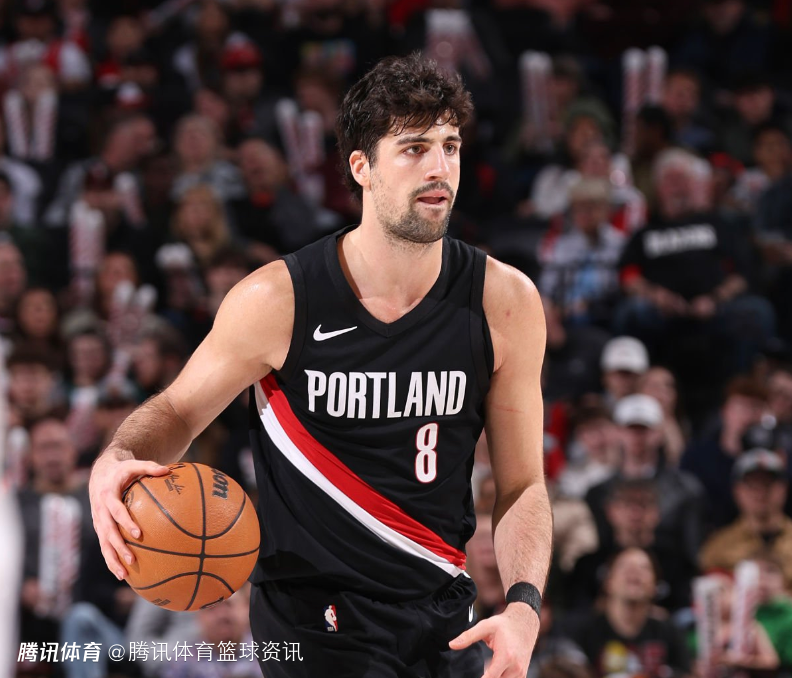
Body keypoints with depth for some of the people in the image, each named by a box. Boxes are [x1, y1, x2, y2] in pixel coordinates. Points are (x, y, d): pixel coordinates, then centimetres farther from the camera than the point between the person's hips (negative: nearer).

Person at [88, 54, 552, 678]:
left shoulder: (505, 303, -6)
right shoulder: (277, 300, -13)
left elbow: (521, 487, 1)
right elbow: (177, 411, 3)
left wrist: (523, 606, -15)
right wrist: (118, 462, -20)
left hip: (445, 625, 4)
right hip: (315, 621, -3)